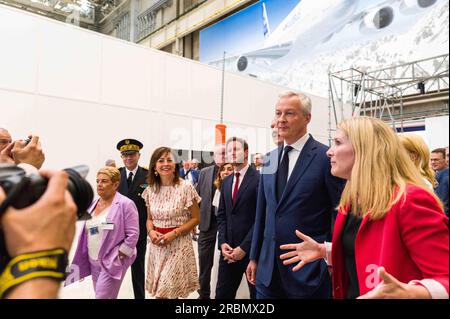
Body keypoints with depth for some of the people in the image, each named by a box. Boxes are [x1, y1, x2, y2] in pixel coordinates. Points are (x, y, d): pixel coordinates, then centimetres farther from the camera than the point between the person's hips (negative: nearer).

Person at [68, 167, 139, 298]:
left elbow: (133, 235, -15)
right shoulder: (93, 204, 9)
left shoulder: (125, 204, -13)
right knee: (99, 294, 16)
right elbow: (87, 232, 15)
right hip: (93, 262, 7)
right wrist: (83, 258, 12)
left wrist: (118, 256, -14)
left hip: (113, 262, -7)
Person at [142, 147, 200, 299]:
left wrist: (174, 234, -17)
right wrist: (151, 231, -8)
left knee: (166, 291, -3)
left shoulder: (186, 187, -11)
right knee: (158, 289, 13)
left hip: (178, 243, -4)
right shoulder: (150, 190, 2)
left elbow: (196, 218, -6)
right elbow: (150, 218, 13)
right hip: (157, 245, 4)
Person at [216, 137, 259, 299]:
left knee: (257, 293, 14)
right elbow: (221, 215, 11)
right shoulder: (226, 181, 11)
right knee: (222, 293, 13)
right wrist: (223, 243, -1)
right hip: (229, 248, 6)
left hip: (252, 249, -5)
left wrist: (244, 247, -15)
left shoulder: (259, 178, -11)